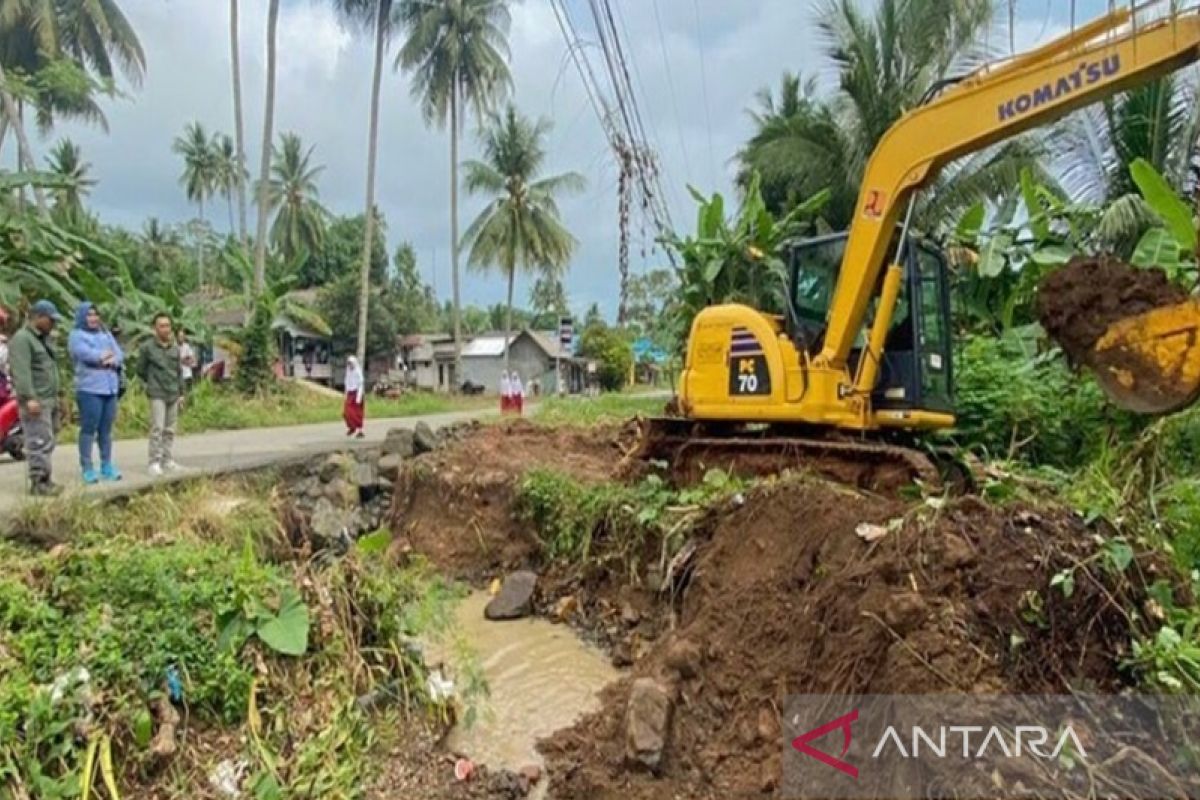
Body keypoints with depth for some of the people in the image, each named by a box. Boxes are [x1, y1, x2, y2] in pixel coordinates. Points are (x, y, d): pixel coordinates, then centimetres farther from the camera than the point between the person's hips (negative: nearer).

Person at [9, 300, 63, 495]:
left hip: (50, 400, 9)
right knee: (40, 443, -10)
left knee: (47, 442, 11)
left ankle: (44, 480, 16)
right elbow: (21, 372, -20)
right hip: (36, 402, -9)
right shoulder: (22, 339, -10)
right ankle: (38, 483, -7)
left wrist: (56, 398, 24)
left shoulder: (43, 338, 21)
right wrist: (29, 398, -27)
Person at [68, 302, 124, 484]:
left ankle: (106, 466, 15)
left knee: (106, 429, 10)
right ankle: (87, 468, 1)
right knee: (89, 429, -4)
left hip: (110, 388, 6)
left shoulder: (106, 334, 20)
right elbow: (87, 354, -16)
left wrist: (113, 360, -12)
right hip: (89, 389, -6)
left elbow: (120, 355, 10)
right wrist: (106, 354, -1)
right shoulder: (76, 336, 1)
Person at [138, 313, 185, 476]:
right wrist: (149, 386, 8)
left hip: (173, 395, 4)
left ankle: (168, 461, 14)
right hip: (157, 395, -4)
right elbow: (141, 371, 5)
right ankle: (154, 462, -3)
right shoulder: (147, 347, -4)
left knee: (170, 430, 8)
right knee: (157, 429, -8)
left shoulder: (175, 347, 8)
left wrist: (181, 393, 11)